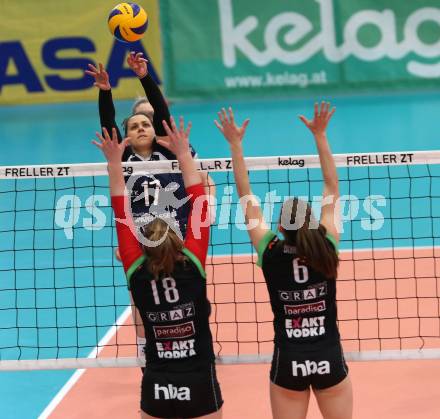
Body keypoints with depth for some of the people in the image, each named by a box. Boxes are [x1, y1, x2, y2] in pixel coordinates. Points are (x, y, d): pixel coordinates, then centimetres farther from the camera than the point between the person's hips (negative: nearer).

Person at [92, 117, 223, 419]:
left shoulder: (137, 276, -8)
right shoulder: (192, 268, -12)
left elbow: (122, 215, -3)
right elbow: (200, 206, -7)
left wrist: (114, 163, -2)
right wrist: (184, 153, -3)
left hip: (155, 389, 2)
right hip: (200, 386, -2)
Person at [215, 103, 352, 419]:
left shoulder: (271, 254, -10)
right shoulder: (326, 250, -10)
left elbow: (246, 198, -4)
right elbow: (332, 190, -3)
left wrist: (236, 144, -1)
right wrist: (320, 135, -1)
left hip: (288, 362, 0)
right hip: (330, 360, 0)